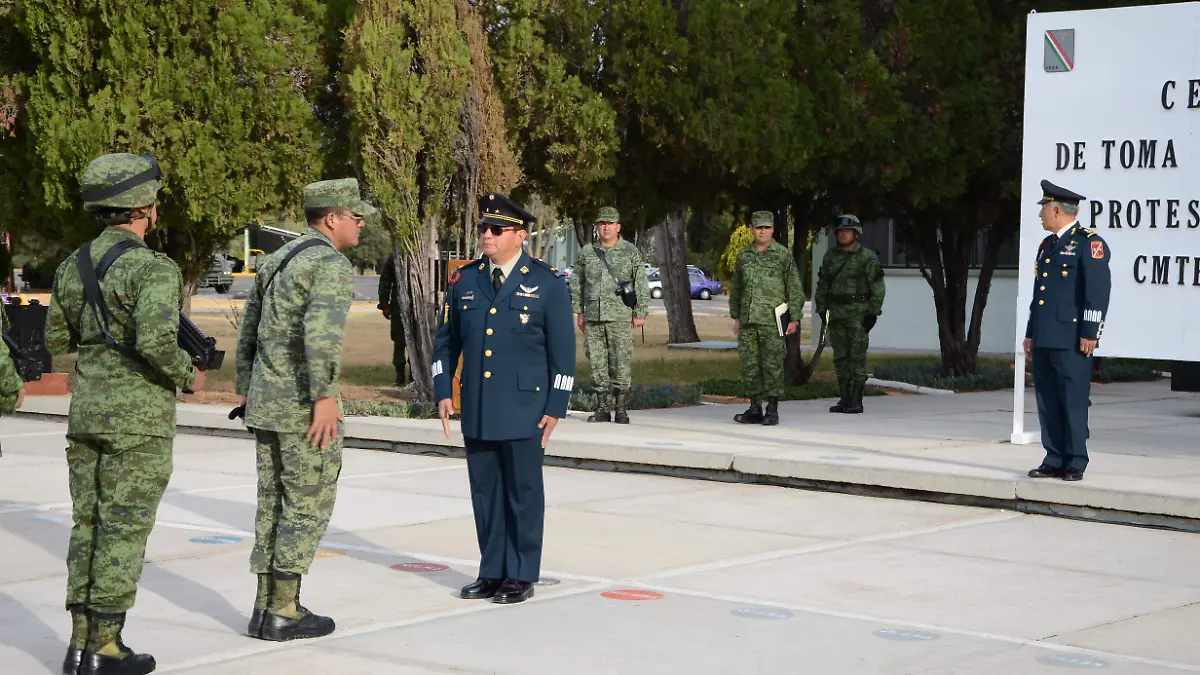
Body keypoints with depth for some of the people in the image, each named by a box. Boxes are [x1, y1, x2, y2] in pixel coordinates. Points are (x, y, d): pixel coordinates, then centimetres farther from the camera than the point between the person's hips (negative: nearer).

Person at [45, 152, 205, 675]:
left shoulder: (73, 265, 7)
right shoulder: (153, 269, -16)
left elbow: (57, 341, 17)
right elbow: (156, 343, -29)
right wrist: (187, 377, -9)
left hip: (86, 410, 7)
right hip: (138, 417, -7)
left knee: (89, 528, 11)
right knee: (125, 531, -1)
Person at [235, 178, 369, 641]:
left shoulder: (276, 261, 15)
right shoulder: (332, 266, -13)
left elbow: (248, 333, 19)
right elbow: (322, 332, -28)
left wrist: (246, 394, 23)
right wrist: (325, 397, -27)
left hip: (265, 402, 8)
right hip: (305, 406, -8)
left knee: (275, 505, 12)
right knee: (308, 507, -1)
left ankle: (266, 607, 12)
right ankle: (283, 612, 0)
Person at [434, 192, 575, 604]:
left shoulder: (548, 284, -2)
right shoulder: (463, 281, 9)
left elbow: (563, 351, -2)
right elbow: (446, 341, 15)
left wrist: (555, 407, -7)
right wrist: (442, 392, 5)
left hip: (523, 410, -4)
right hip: (476, 410, 4)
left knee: (523, 493, 2)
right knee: (485, 493, 8)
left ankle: (521, 577, 10)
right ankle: (492, 573, 17)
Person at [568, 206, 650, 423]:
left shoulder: (631, 252, 3)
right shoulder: (586, 253, 11)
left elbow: (641, 285, 3)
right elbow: (577, 284, 18)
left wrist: (640, 313, -2)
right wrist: (579, 311, 13)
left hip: (620, 318, -3)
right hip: (593, 318, 3)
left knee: (621, 365, -6)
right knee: (597, 365, 3)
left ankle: (621, 410, -1)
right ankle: (603, 408, 9)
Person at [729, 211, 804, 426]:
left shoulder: (783, 255, -1)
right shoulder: (744, 255, 12)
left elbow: (794, 288, -1)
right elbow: (736, 288, 20)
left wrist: (794, 318, -6)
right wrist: (736, 317, 15)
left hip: (772, 320, -5)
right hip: (748, 320, 5)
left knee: (772, 365, -4)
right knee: (749, 364, 4)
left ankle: (772, 410, 2)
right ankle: (755, 409, 12)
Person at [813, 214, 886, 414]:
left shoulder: (867, 257, -5)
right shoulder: (830, 257, 11)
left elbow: (878, 287, -8)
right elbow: (822, 285, 15)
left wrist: (873, 313, -13)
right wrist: (821, 309, 9)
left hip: (859, 313, -6)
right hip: (837, 313, 6)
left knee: (857, 356, -6)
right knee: (840, 357, 6)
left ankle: (857, 401, -3)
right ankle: (845, 399, 11)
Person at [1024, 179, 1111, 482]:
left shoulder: (1089, 243, -6)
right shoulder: (1047, 245, 20)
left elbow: (1098, 290, -13)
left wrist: (1089, 333, -17)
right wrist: (1030, 334, 20)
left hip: (1072, 340, -8)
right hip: (1044, 340, 8)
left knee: (1073, 402, -5)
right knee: (1047, 403, 8)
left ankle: (1075, 464, 0)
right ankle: (1054, 461, 14)